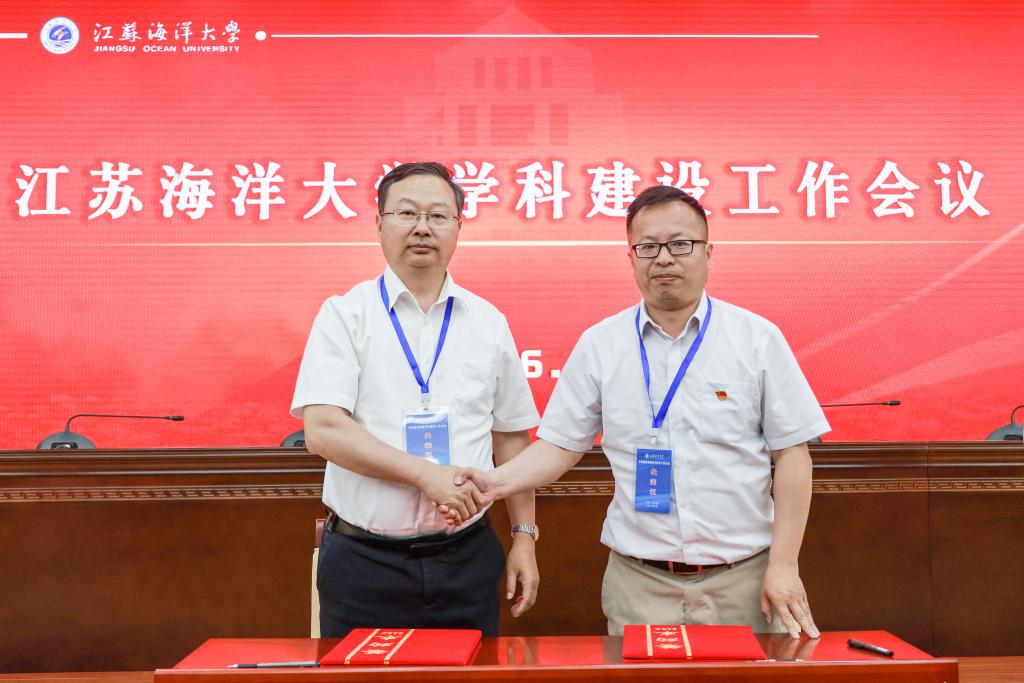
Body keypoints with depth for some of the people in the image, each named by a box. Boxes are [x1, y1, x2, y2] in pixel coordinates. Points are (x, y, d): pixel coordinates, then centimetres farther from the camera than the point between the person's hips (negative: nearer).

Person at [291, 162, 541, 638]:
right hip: (364, 562, -2)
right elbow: (322, 430, -13)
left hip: (466, 558, 3)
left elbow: (511, 437, 11)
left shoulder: (489, 323, 7)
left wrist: (524, 536, 7)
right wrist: (427, 474, -19)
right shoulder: (345, 316, -2)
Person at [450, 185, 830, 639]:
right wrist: (496, 482, -14)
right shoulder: (599, 345, 2)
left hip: (743, 580, 0)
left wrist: (784, 565, -5)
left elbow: (791, 453, -1)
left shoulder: (758, 338, -1)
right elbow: (561, 445, 4)